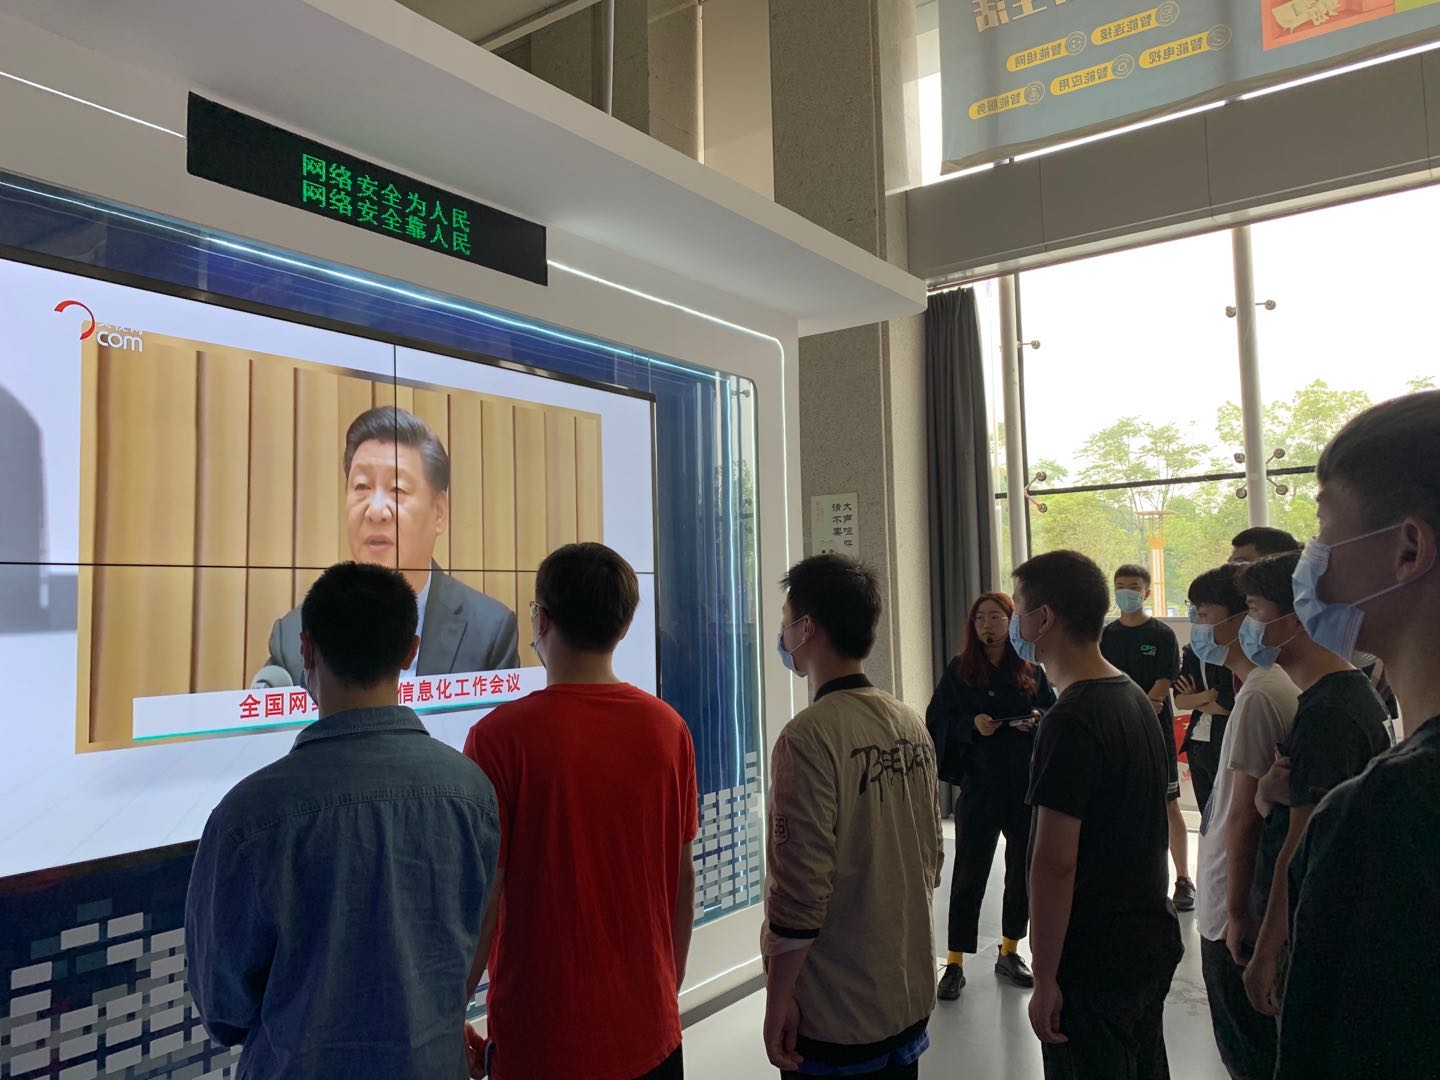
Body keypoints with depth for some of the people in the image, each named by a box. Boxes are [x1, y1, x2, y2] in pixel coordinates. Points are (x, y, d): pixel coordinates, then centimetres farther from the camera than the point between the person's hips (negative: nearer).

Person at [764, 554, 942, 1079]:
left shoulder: (809, 735, -21)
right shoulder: (912, 725, 1)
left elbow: (801, 889, -22)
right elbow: (933, 856, 10)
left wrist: (777, 1000, -11)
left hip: (835, 1015, -7)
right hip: (911, 996, 7)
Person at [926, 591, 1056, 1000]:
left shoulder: (1031, 670, 5)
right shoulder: (959, 670, -1)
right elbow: (937, 719, -1)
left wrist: (1038, 720, -10)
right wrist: (972, 724, -17)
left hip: (1028, 783, 3)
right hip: (980, 783, -3)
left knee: (1023, 869, 12)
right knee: (969, 873, 0)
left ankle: (1009, 952, 30)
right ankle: (955, 963, 10)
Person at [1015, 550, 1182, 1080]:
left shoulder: (1071, 721, -23)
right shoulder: (1137, 698, 6)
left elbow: (1054, 862, -24)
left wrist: (1044, 980, -17)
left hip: (1093, 965, -9)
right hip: (1151, 946, 9)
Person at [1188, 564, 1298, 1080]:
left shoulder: (1258, 696, -22)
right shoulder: (1282, 684, 7)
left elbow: (1244, 816, -21)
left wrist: (1235, 911, -17)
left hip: (1235, 911, -9)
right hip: (1263, 900, 9)